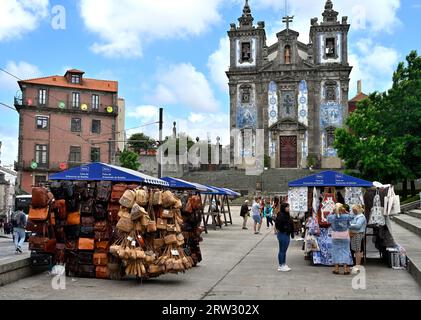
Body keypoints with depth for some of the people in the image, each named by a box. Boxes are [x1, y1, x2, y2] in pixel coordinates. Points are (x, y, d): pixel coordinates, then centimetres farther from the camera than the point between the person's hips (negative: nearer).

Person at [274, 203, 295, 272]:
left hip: (287, 234, 9)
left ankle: (284, 264, 24)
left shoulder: (287, 215, 12)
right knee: (282, 250, -1)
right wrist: (282, 229, -17)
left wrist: (292, 232, 13)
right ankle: (280, 266, 6)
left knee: (284, 250, 15)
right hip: (282, 234, -9)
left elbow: (291, 224, 18)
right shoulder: (281, 215, -16)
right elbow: (277, 224, -26)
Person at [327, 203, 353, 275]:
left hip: (335, 237, 1)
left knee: (336, 251, 8)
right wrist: (345, 212, 3)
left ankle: (336, 268, 8)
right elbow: (351, 217, 8)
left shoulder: (332, 217, -10)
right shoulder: (346, 216, -13)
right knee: (345, 251, 6)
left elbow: (328, 218, 13)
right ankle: (345, 268, 4)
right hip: (345, 237, -1)